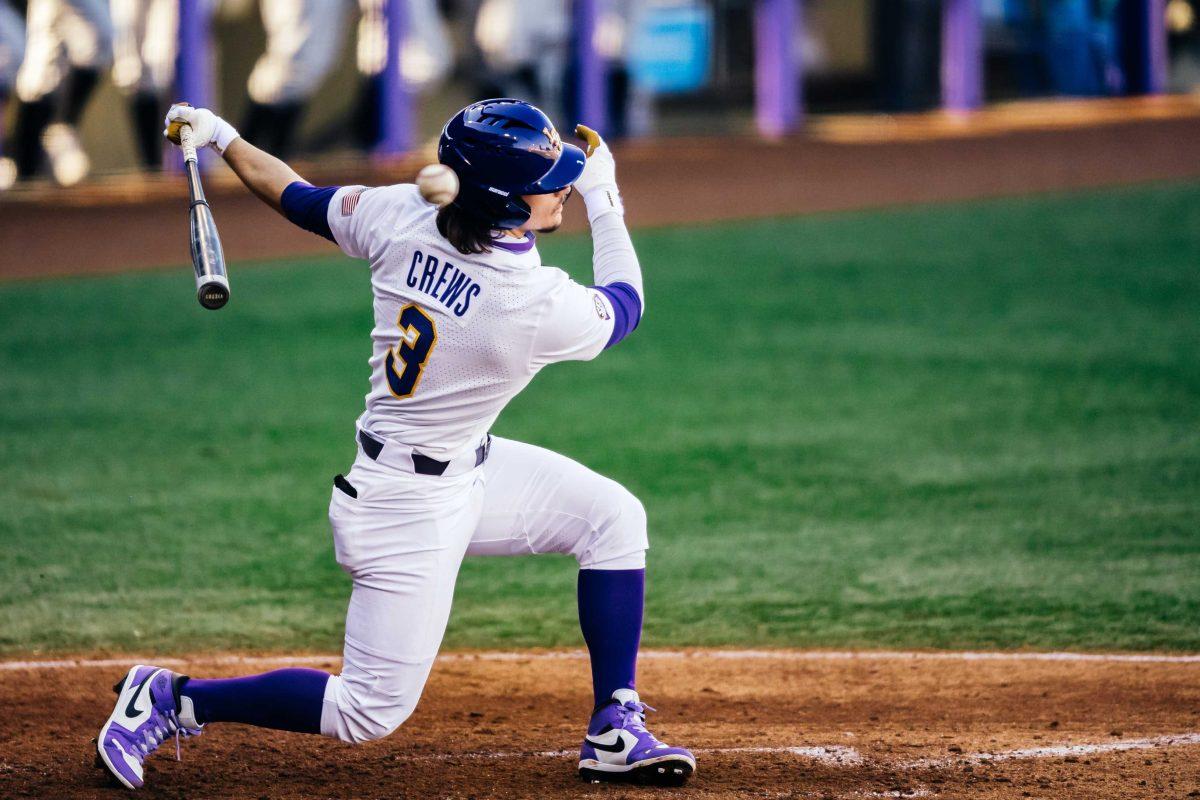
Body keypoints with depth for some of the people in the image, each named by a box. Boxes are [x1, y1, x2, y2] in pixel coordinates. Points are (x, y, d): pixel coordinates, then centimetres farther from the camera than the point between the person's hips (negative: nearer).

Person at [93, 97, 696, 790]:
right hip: (414, 507, -9)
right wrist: (605, 200, 7)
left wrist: (221, 137, 17)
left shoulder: (404, 216, -13)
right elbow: (626, 305, -4)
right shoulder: (541, 308, -28)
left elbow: (298, 198, 2)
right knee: (372, 710, 1)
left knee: (613, 516, 12)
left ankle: (617, 733, 16)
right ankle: (170, 700, 8)